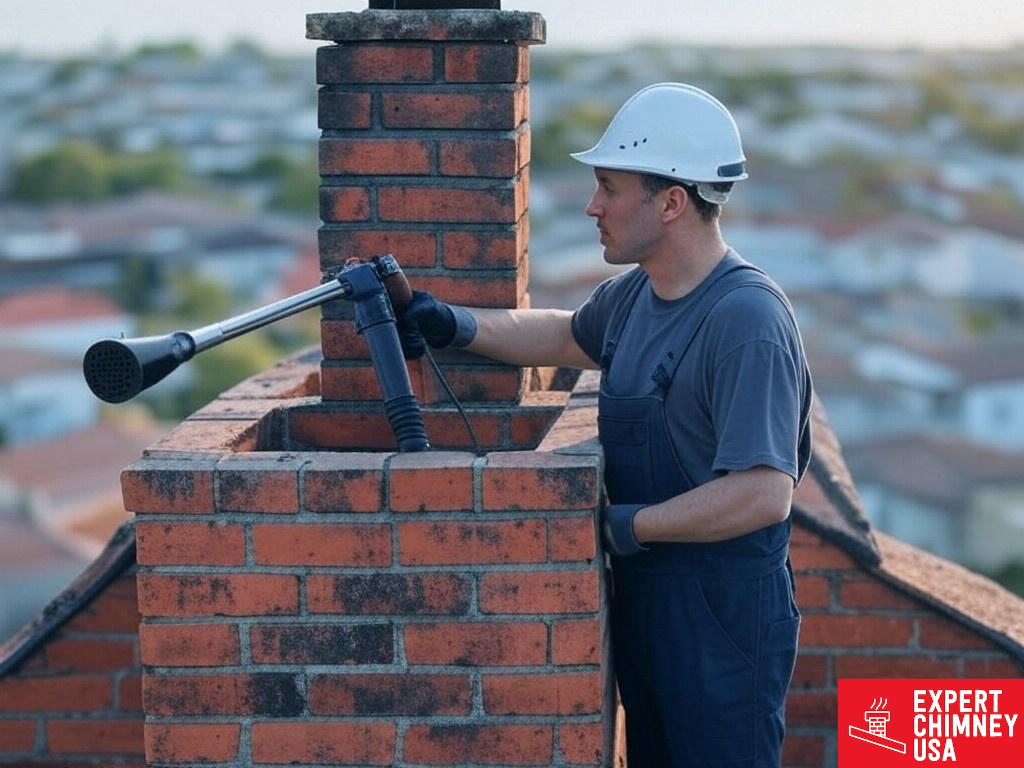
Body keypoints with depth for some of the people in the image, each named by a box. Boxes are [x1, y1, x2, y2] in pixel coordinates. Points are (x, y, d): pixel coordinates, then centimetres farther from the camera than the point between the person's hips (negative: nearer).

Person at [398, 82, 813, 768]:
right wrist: (454, 326, 16)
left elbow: (764, 495, -31)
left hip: (722, 621, -9)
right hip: (643, 601, 9)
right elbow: (569, 337, 29)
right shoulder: (635, 294, 5)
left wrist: (625, 525, -23)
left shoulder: (747, 322, -24)